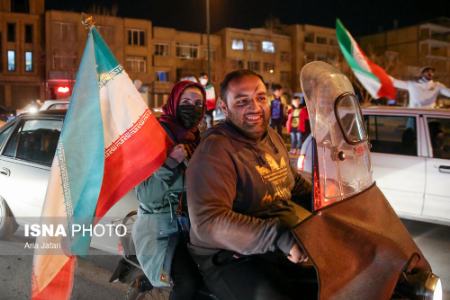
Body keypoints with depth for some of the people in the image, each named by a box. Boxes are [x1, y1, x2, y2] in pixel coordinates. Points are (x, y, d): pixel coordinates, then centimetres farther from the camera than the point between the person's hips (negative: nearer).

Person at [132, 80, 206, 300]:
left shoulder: (196, 138, 8)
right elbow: (146, 195, -18)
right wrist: (170, 162, -28)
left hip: (189, 222, 6)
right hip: (159, 225, -6)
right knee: (189, 281, -25)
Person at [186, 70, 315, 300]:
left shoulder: (272, 137, 12)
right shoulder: (214, 151, -18)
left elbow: (293, 181, 26)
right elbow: (207, 222, -29)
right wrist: (278, 236, -35)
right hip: (233, 257, -8)